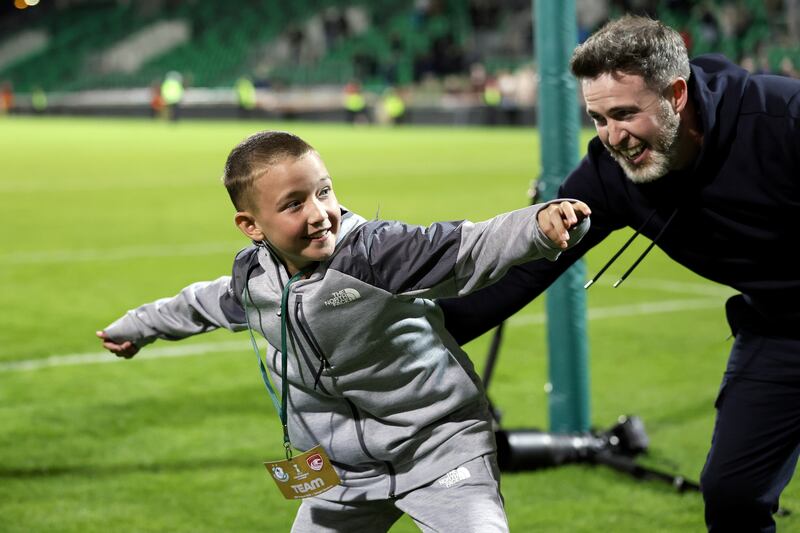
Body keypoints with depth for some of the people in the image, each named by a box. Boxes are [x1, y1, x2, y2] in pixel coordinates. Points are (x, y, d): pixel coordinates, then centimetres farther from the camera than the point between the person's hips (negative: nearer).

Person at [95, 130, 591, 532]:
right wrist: (138, 326, 35)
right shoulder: (253, 277, -5)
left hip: (437, 440, -6)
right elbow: (206, 303, 19)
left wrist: (540, 225, -54)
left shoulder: (373, 250, -24)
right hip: (344, 468, 6)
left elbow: (467, 248, -36)